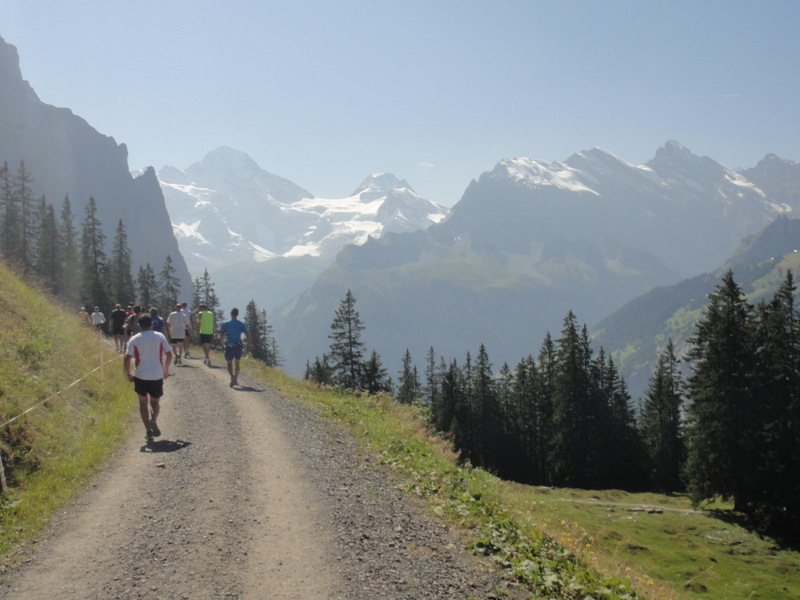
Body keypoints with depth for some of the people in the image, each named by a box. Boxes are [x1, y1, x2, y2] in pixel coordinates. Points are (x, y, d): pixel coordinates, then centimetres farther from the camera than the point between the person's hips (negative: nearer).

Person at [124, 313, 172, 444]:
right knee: (155, 402, 17)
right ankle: (153, 419, -15)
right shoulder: (160, 337, 0)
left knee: (143, 402, 17)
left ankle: (148, 430, 9)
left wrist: (128, 373, 4)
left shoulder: (134, 339, -3)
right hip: (157, 376, 1)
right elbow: (169, 355, 1)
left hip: (141, 376, -1)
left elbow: (127, 359, -10)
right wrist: (166, 369, 17)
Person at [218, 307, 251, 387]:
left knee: (229, 364, 9)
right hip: (238, 346, 1)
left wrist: (222, 342, 21)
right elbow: (248, 335, -5)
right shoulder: (241, 324, 1)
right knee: (237, 364, 18)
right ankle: (236, 379, 17)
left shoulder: (225, 324, 0)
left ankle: (232, 376, -19)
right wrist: (248, 344, 7)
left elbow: (221, 335, 1)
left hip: (229, 347, -1)